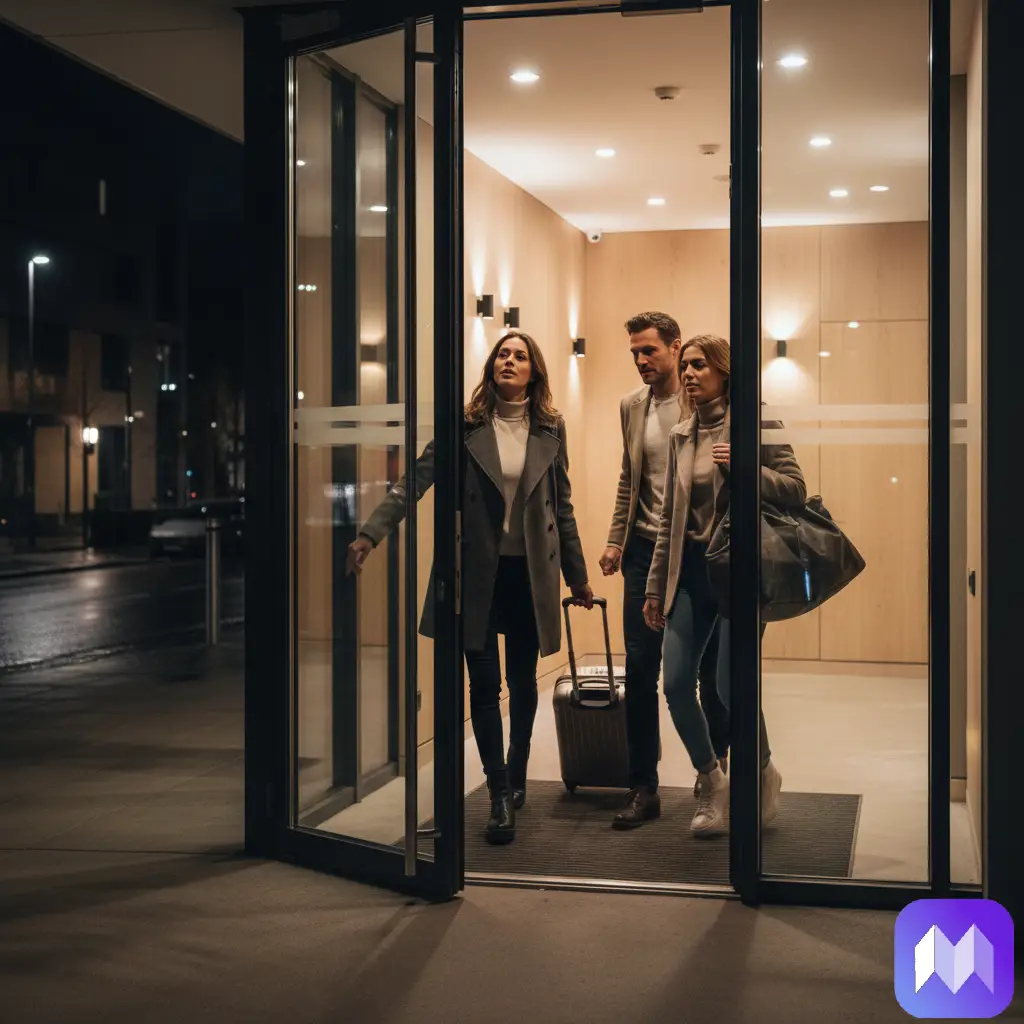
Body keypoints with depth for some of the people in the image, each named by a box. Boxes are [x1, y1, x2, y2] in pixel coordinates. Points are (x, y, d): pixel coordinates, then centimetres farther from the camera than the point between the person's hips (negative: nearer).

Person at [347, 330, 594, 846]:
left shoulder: (550, 430, 3)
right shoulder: (466, 426, -2)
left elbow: (562, 507, 9)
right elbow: (415, 480, -11)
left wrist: (578, 576, 11)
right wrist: (370, 532, -23)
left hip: (530, 571, 2)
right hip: (477, 571, -1)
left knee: (522, 679, 12)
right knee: (484, 682, -2)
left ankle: (516, 775, 31)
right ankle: (500, 794, 5)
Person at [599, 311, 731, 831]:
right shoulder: (631, 404, 9)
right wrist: (615, 540, 11)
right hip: (646, 550, 4)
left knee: (709, 665, 7)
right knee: (639, 667, -1)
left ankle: (719, 760, 28)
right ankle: (643, 788, 6)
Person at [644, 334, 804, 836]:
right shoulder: (680, 436, 11)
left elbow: (795, 489, -8)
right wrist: (655, 586, 14)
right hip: (691, 570, 5)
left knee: (731, 688, -5)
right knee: (676, 685, -1)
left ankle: (763, 775, 23)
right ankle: (711, 783, 21)